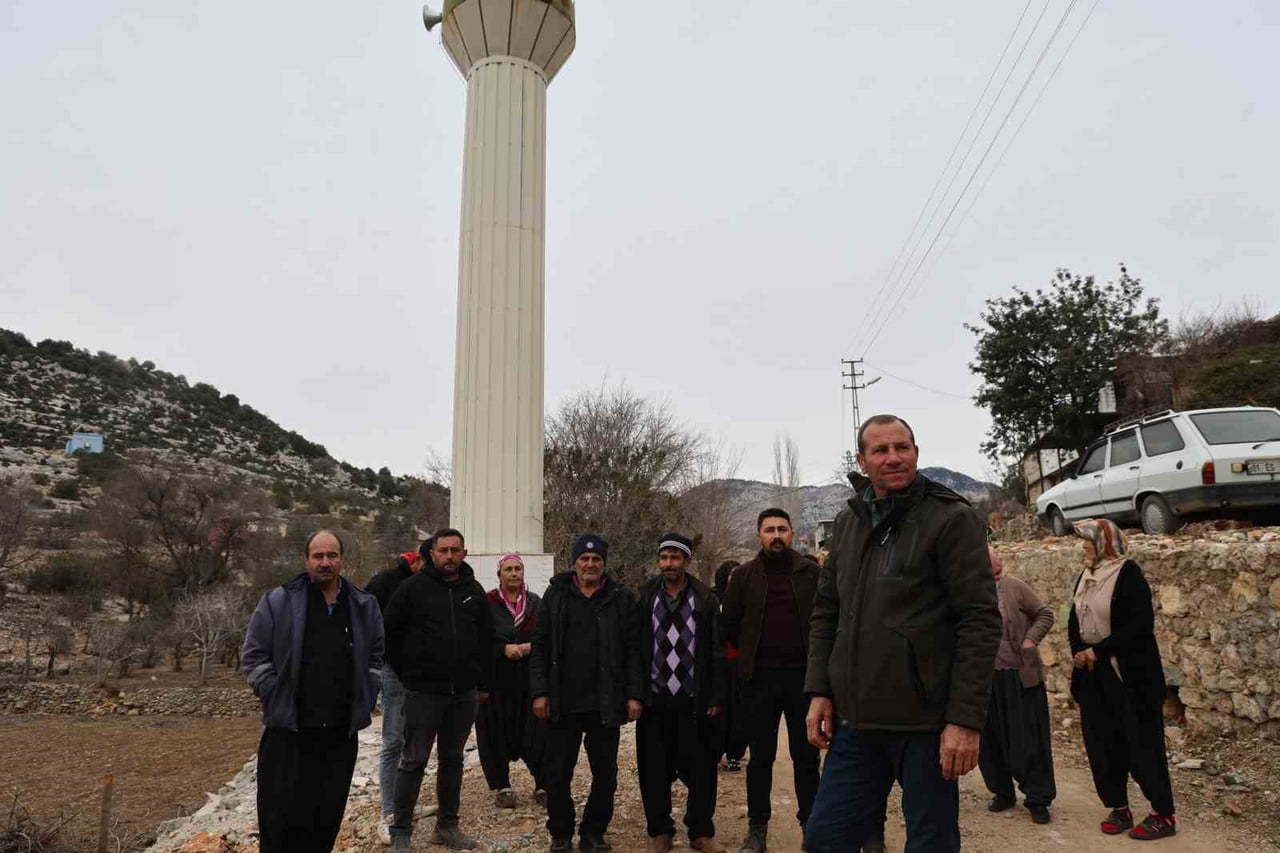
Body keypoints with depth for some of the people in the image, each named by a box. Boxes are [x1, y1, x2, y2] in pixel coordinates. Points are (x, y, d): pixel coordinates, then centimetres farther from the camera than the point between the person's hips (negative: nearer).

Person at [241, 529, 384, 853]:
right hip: (288, 729, -3)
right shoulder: (278, 601, -3)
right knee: (283, 816, 2)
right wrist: (275, 697, -5)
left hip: (341, 732, 3)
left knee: (328, 816, 11)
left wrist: (366, 698, 6)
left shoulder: (364, 606, 6)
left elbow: (377, 656, 14)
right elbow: (253, 655, -1)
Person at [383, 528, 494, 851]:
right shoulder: (413, 588, -7)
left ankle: (447, 826, 26)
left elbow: (486, 640, 13)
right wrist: (407, 674, 0)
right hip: (423, 692, -4)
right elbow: (391, 633, -3)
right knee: (413, 761, 3)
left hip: (464, 694, 4)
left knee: (453, 760, 14)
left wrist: (484, 683, 12)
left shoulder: (474, 591, 7)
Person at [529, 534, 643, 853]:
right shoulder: (555, 595, 3)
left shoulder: (622, 598, 1)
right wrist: (539, 692, -5)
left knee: (605, 774, 9)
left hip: (605, 704, 0)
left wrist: (634, 694, -6)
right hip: (562, 703, 0)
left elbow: (633, 650, 0)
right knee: (558, 774, 9)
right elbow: (540, 647, 3)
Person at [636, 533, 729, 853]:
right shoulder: (645, 598, 3)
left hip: (695, 701, -1)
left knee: (700, 769, 6)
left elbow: (717, 652, 0)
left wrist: (717, 697, -5)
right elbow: (635, 649, 4)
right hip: (654, 700, 1)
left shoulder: (705, 599, 0)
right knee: (655, 770, 8)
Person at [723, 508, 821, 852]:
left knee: (806, 756, 10)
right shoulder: (743, 575, 2)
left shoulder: (811, 572, -1)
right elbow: (730, 623, 9)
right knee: (760, 757, 9)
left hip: (803, 675, 0)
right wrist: (753, 652, 9)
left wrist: (814, 653, 1)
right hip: (759, 677, 0)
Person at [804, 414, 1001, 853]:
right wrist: (819, 690, 6)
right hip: (856, 720, 5)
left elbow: (981, 621, -11)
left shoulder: (951, 518, -7)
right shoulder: (847, 523, 10)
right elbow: (826, 613, 15)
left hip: (926, 722, -5)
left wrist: (966, 718, -16)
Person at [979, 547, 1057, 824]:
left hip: (1020, 676, -3)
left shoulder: (1015, 588, -5)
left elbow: (1045, 614, 2)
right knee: (990, 739, 10)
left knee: (1030, 740, 3)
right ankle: (1002, 792, 28)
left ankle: (1038, 799, 15)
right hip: (986, 678, 3)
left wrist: (1030, 639, -10)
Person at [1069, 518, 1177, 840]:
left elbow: (1140, 625, -19)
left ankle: (1164, 815, 14)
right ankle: (1119, 808, 21)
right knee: (1102, 742, 9)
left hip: (1131, 674, -7)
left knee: (1142, 743, 1)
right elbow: (1075, 622, 12)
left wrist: (1098, 651, -18)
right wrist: (1078, 651, -6)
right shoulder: (1086, 577, 9)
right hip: (1093, 674, 7)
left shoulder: (1128, 573, -12)